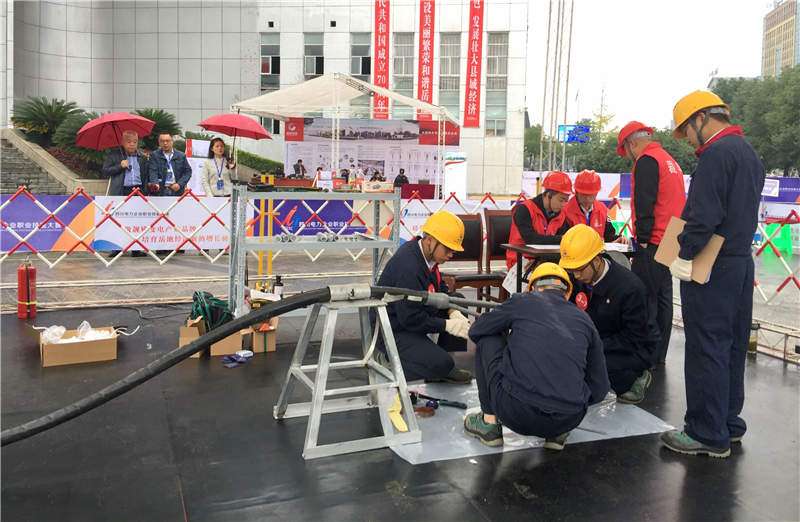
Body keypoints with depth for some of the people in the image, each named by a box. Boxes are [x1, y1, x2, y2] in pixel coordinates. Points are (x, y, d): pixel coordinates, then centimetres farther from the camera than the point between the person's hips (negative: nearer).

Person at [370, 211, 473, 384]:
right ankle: (389, 360, -1)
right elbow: (411, 319, -29)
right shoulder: (408, 267, -30)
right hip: (393, 330, -10)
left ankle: (443, 367, 10)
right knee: (441, 364, -23)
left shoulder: (427, 254, -1)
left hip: (412, 316, 10)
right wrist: (448, 325, -22)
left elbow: (441, 288, 10)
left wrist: (454, 312, -9)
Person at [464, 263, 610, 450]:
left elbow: (476, 331, 23)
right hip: (568, 421, 3)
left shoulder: (523, 301, 10)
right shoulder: (584, 320, 17)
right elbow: (599, 389, 17)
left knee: (487, 340, 21)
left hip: (516, 414, -3)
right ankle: (558, 433, 16)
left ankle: (489, 423, 21)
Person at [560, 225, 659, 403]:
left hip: (637, 348, -7)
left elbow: (635, 338, -23)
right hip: (598, 340, 8)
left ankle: (636, 378, -1)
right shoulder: (580, 279, -9)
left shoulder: (629, 287, -27)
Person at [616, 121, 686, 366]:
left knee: (645, 299, -6)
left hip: (653, 244, -10)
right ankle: (659, 354, 18)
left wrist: (642, 238, -15)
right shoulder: (670, 161, 21)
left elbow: (644, 203, -18)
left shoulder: (647, 161, -8)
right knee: (662, 297, 12)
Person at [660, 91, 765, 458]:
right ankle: (728, 423, 27)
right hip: (742, 261, 10)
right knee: (732, 346, 15)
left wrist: (684, 255, -14)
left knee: (706, 348, -3)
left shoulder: (716, 153, -15)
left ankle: (708, 434, 5)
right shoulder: (749, 153, 17)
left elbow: (704, 215, -22)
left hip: (711, 267, -10)